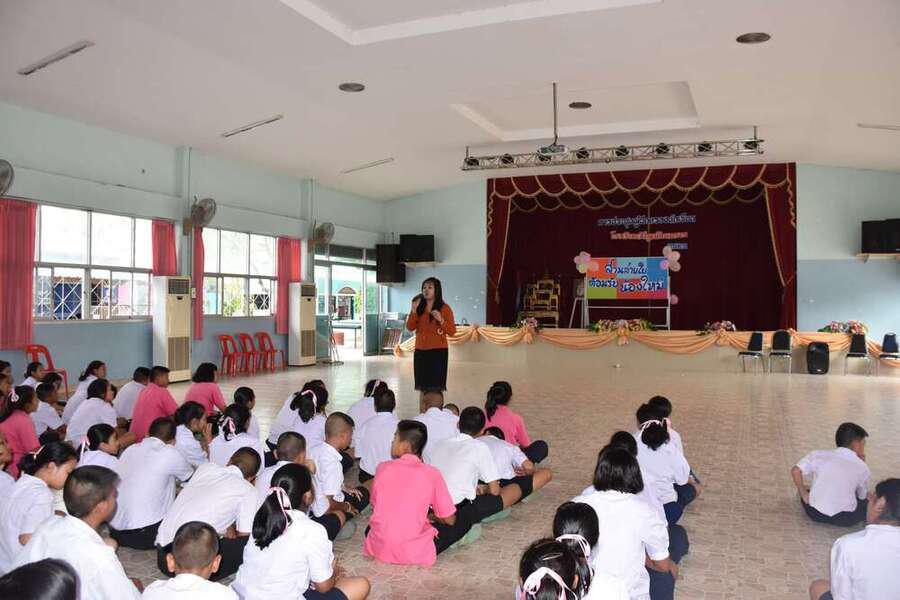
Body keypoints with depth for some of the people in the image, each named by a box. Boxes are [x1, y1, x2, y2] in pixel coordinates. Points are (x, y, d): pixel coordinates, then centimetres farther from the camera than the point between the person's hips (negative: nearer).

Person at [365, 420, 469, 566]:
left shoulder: (382, 468, 2)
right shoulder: (431, 474, -6)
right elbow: (449, 519, 1)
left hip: (377, 549, 2)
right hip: (413, 554, -2)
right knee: (464, 522, 10)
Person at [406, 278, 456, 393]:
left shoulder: (444, 308, -1)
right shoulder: (419, 307, 10)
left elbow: (452, 331, -4)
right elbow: (410, 327, 3)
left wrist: (441, 320, -19)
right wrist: (414, 310, -8)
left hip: (438, 351, -4)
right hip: (420, 351, 4)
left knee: (436, 388, -8)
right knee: (422, 387, 1)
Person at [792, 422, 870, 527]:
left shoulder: (818, 455, 2)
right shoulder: (862, 467, 1)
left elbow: (795, 471, -5)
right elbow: (863, 496, 15)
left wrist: (804, 494, 8)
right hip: (845, 520, 0)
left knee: (807, 493, 31)